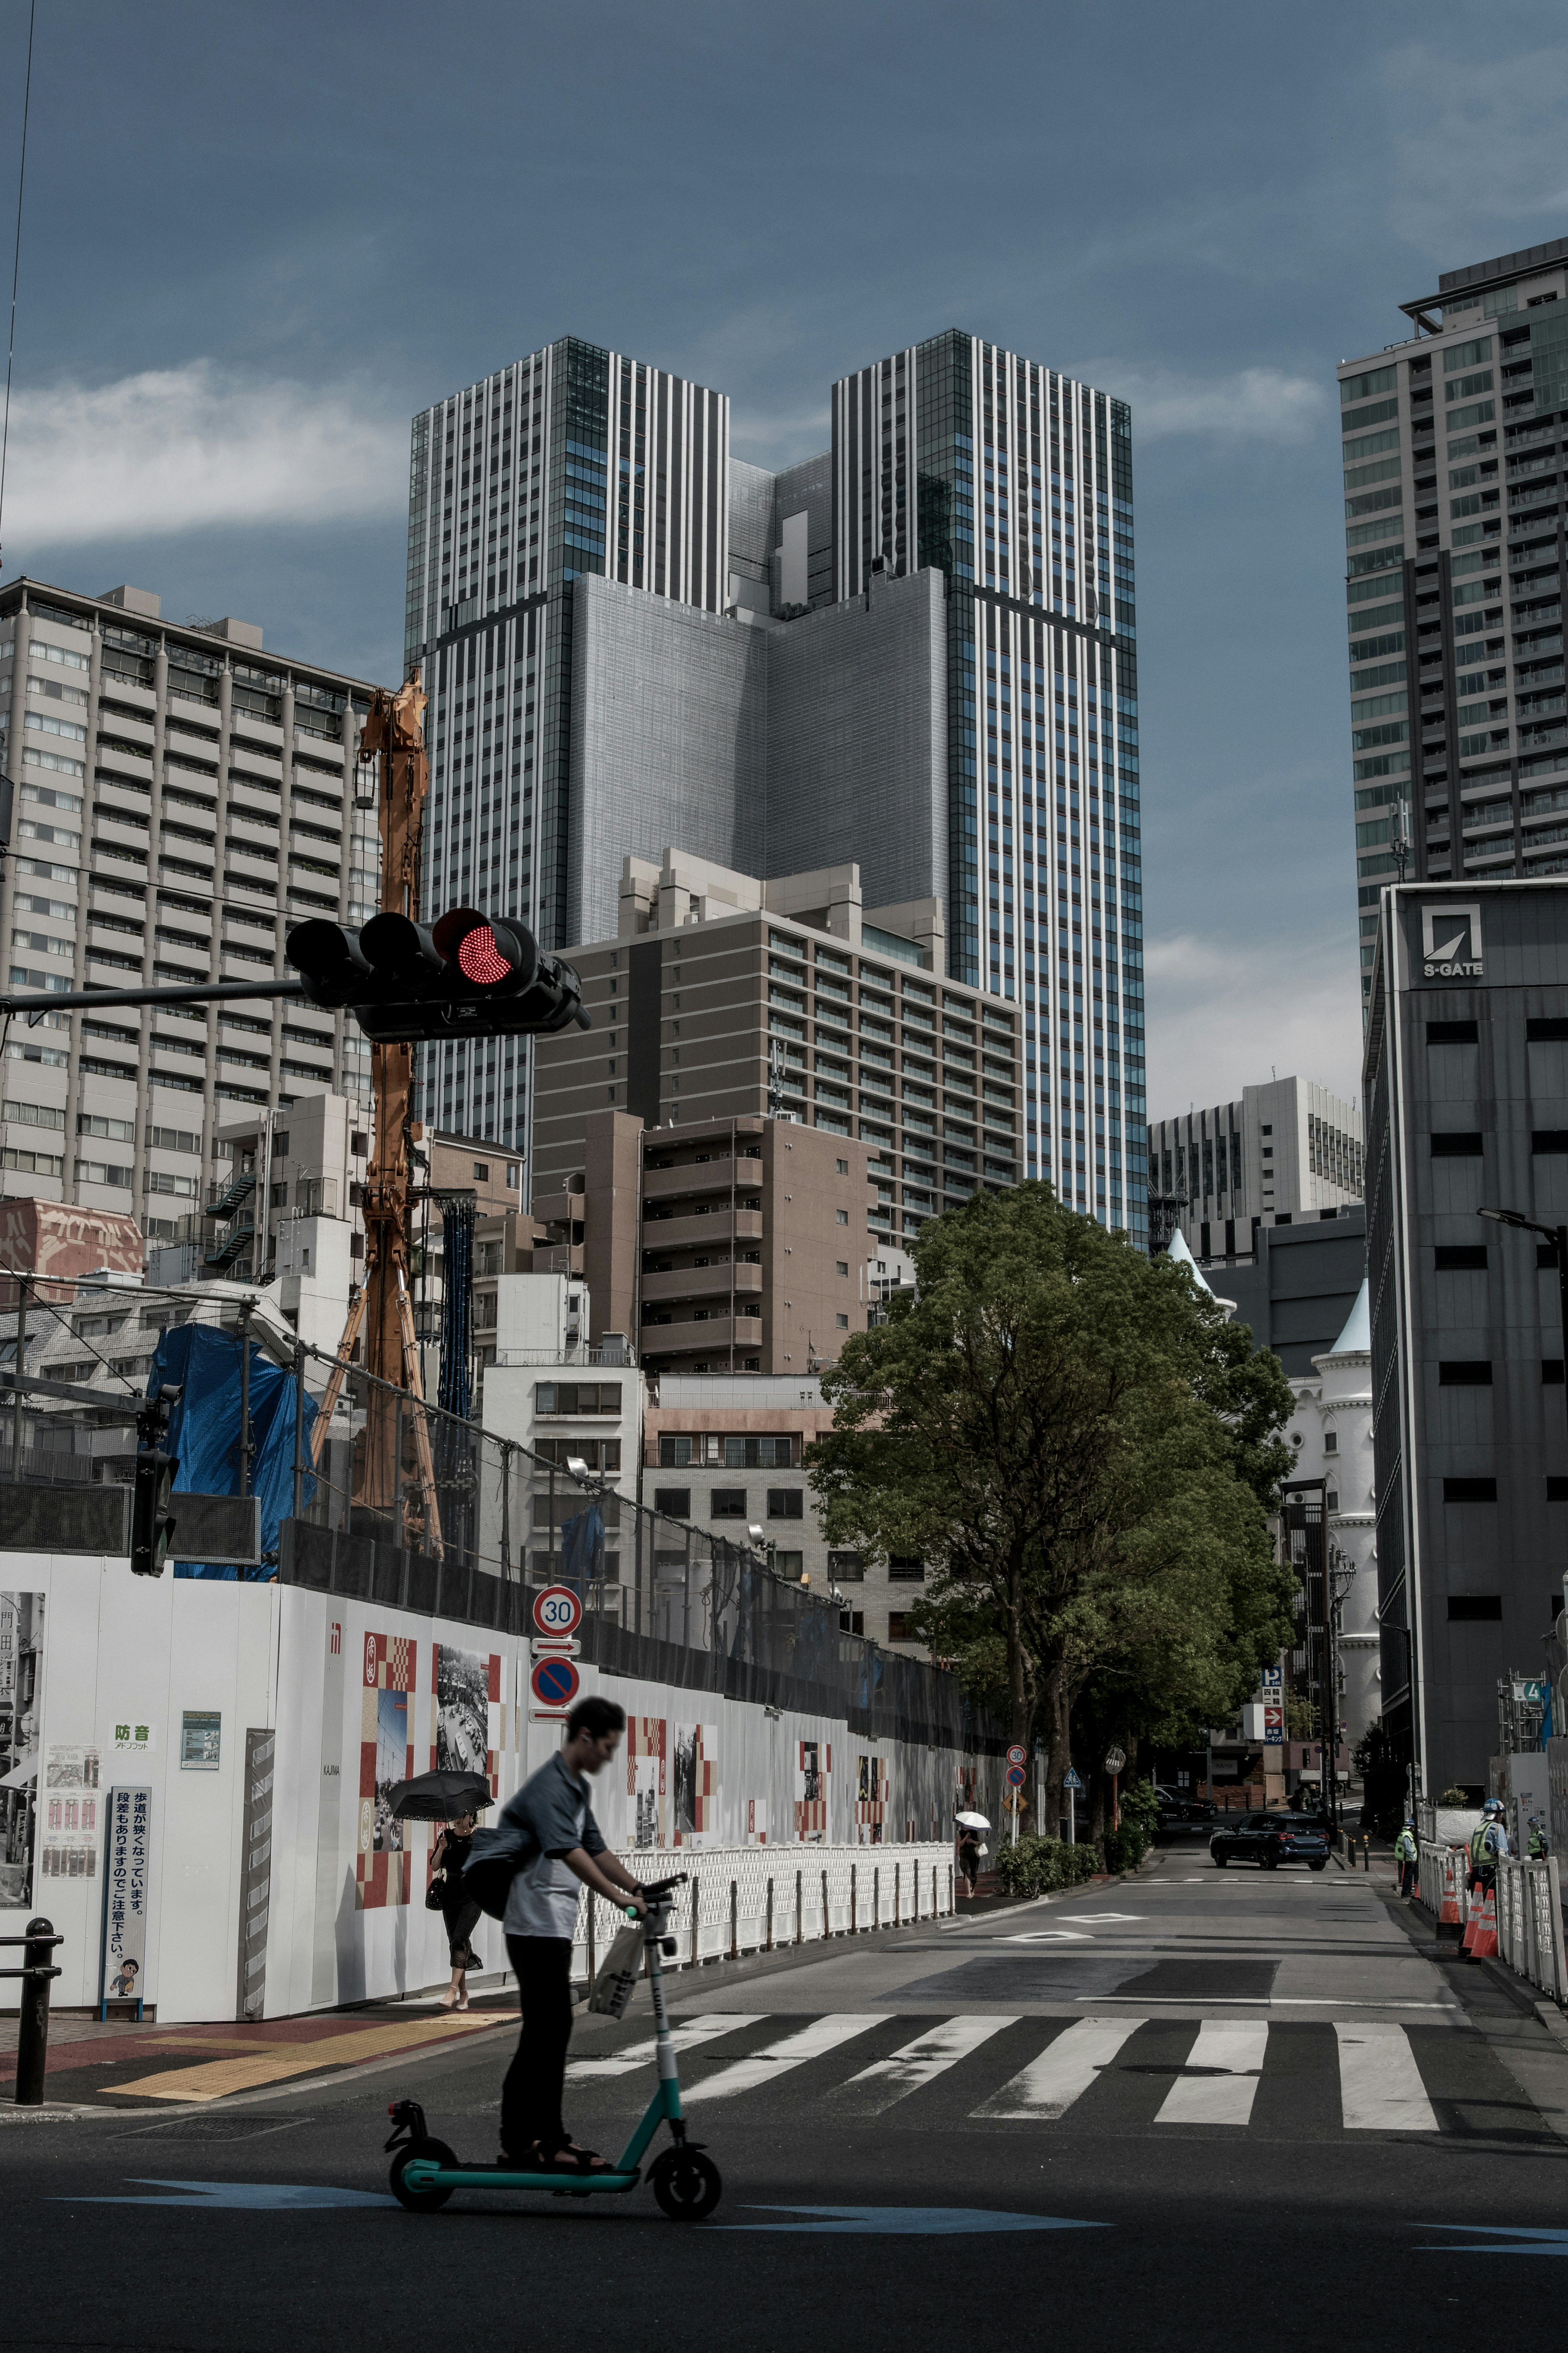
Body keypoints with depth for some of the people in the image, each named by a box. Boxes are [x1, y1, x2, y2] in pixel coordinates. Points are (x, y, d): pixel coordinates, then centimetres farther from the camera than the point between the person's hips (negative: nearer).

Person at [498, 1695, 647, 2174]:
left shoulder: (577, 1788, 15)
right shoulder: (549, 1787, -18)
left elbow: (595, 1848, 22)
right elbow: (569, 1852, -31)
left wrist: (639, 1888, 15)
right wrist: (619, 1898, -38)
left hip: (554, 1925, 10)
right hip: (536, 1923, -10)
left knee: (551, 2030, 13)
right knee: (546, 2031, -9)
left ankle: (547, 2137, 19)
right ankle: (520, 2141, -5)